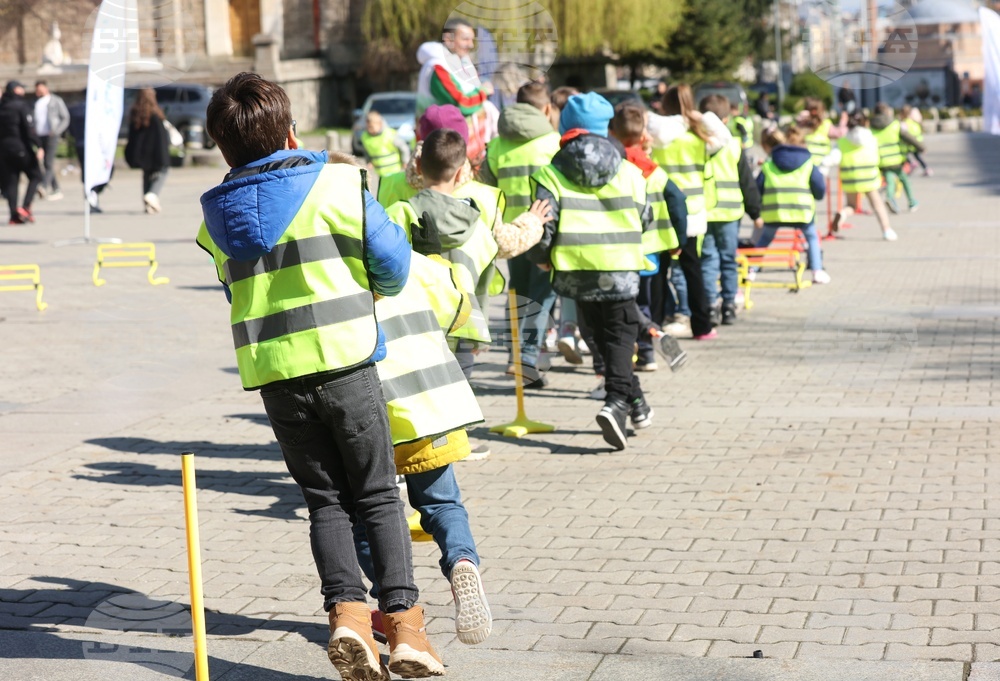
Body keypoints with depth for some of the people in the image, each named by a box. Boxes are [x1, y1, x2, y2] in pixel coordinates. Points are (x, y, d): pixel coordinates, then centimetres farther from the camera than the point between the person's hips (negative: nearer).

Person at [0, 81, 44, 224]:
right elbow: (29, 129, -16)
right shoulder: (21, 106, -9)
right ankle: (25, 207, -9)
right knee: (35, 176, 7)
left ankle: (14, 215, 0)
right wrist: (39, 146, -16)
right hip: (21, 148, -6)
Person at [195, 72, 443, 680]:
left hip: (272, 373, 3)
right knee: (379, 495, 6)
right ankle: (403, 619, -4)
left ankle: (346, 608, -7)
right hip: (344, 360, -3)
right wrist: (378, 288, 20)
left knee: (325, 499, 11)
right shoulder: (335, 184, -4)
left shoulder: (216, 215, 8)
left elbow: (237, 288, 14)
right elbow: (392, 259, -1)